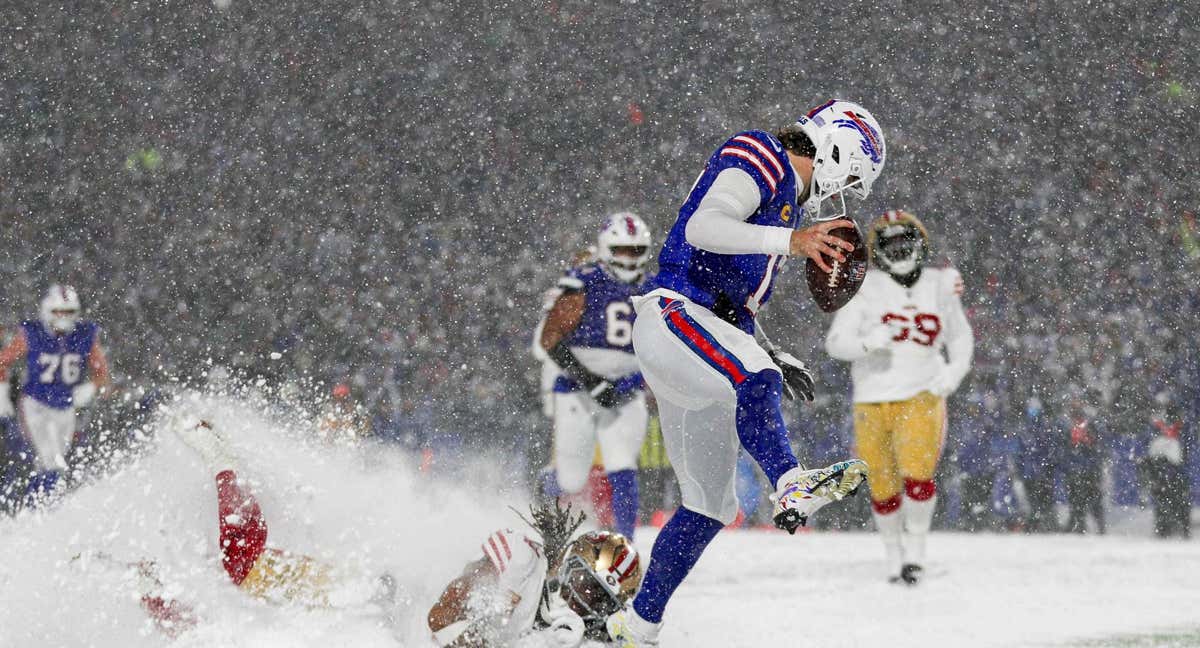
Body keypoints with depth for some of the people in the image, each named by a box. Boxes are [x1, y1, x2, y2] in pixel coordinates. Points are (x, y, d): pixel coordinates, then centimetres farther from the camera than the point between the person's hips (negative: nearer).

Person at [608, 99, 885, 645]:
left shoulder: (787, 200, 25)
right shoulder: (759, 159, -4)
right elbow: (701, 227, -23)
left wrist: (773, 358, 16)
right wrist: (790, 241, -34)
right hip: (670, 315, -10)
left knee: (710, 506, 9)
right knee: (752, 379, -38)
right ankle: (790, 486, -59)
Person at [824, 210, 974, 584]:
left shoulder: (939, 286, 6)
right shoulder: (866, 288, -3)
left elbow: (961, 337, 20)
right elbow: (835, 342, -6)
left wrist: (955, 370, 1)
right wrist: (870, 341, -26)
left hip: (921, 396, 0)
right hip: (872, 401, 0)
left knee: (918, 476, -19)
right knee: (884, 489, 5)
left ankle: (915, 550, -1)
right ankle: (894, 557, 26)